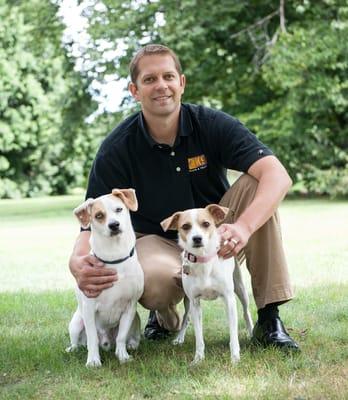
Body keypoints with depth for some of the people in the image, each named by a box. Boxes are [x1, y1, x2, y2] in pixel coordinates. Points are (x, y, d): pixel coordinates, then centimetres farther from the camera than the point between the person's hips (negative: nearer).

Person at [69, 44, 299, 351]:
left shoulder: (212, 125, -15)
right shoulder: (116, 149, -15)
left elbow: (278, 175, -28)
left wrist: (243, 227, -47)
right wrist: (78, 262, -42)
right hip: (158, 242, -1)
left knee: (255, 186, -27)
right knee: (152, 282, -38)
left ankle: (270, 320, -19)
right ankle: (165, 316, 4)